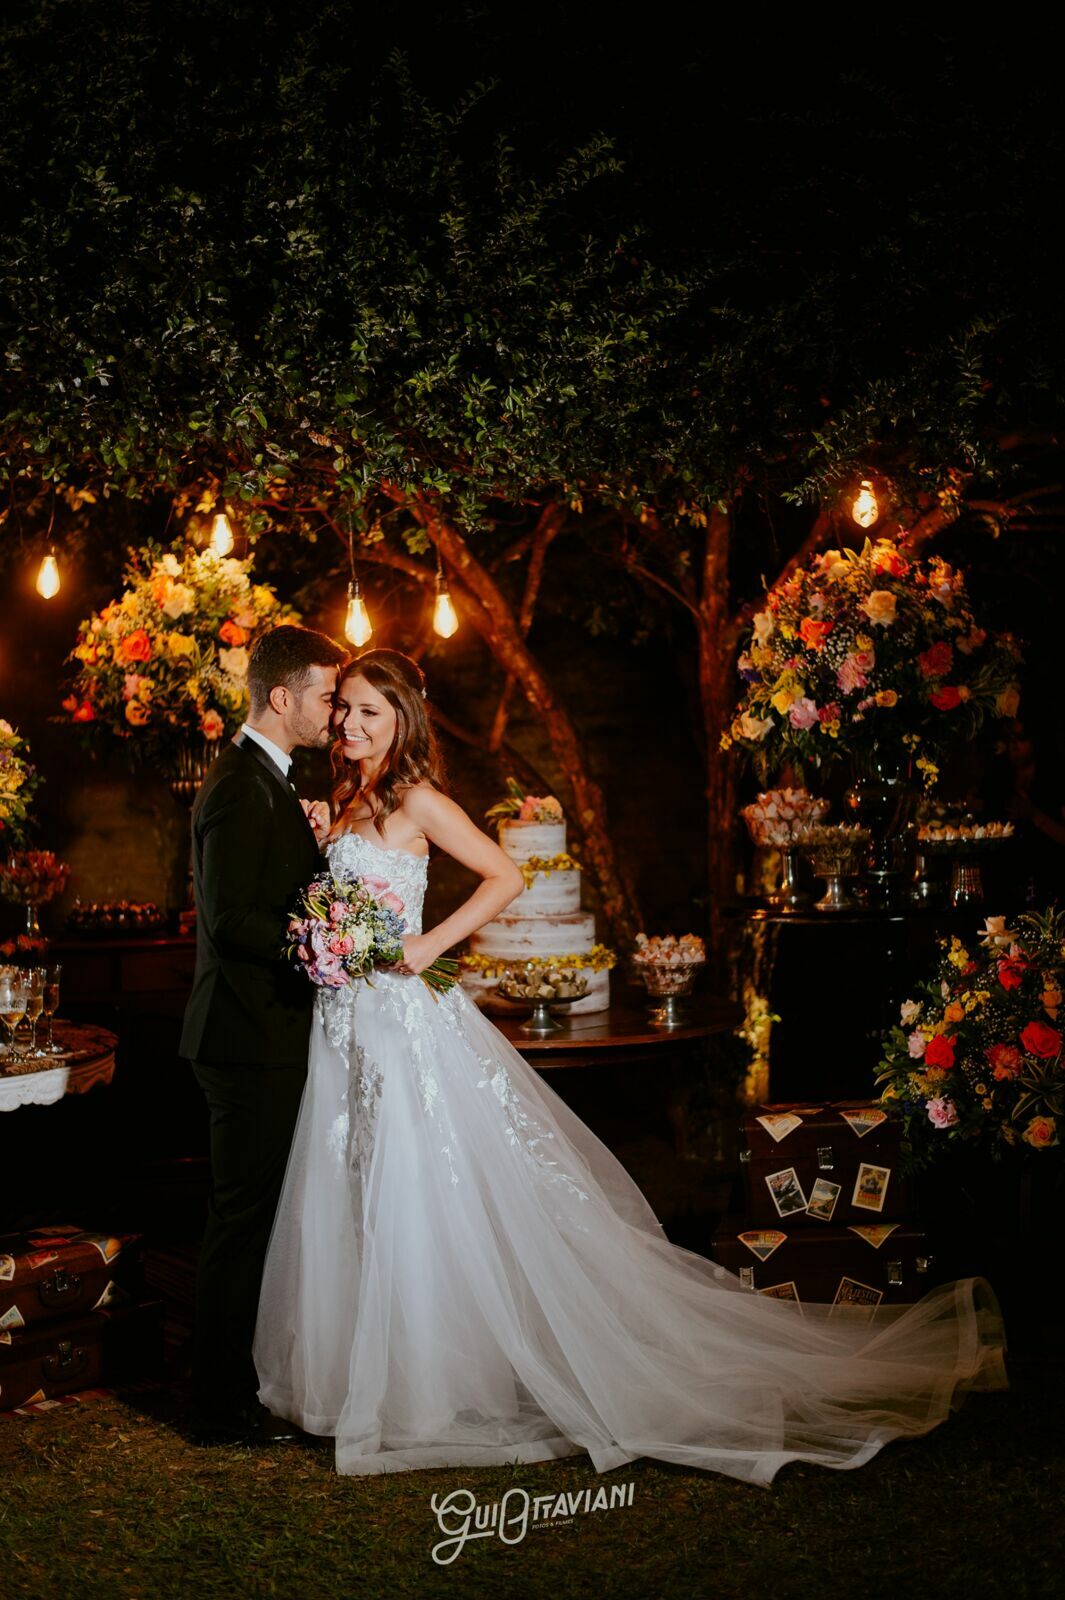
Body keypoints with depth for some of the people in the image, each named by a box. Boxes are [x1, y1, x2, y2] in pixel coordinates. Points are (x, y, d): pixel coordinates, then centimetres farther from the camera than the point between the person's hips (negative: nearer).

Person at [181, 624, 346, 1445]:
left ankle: (234, 1385, 29)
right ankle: (224, 1406, 10)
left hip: (264, 1036, 10)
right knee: (243, 1217, -1)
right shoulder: (241, 789, -18)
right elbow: (231, 920, -24)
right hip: (251, 1037, -10)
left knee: (253, 1216, 17)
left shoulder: (265, 781, 15)